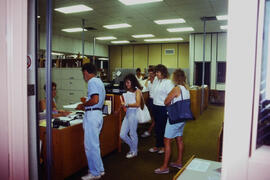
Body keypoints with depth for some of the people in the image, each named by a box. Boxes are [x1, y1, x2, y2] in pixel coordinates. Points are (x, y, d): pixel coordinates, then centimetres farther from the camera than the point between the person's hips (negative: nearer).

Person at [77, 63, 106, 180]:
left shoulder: (92, 81, -12)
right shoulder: (99, 81, 18)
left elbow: (95, 100, -23)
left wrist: (83, 105, -9)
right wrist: (85, 104, 19)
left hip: (92, 114, -10)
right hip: (98, 112, 10)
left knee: (90, 145, 0)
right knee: (94, 144, 18)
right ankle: (99, 169, 28)